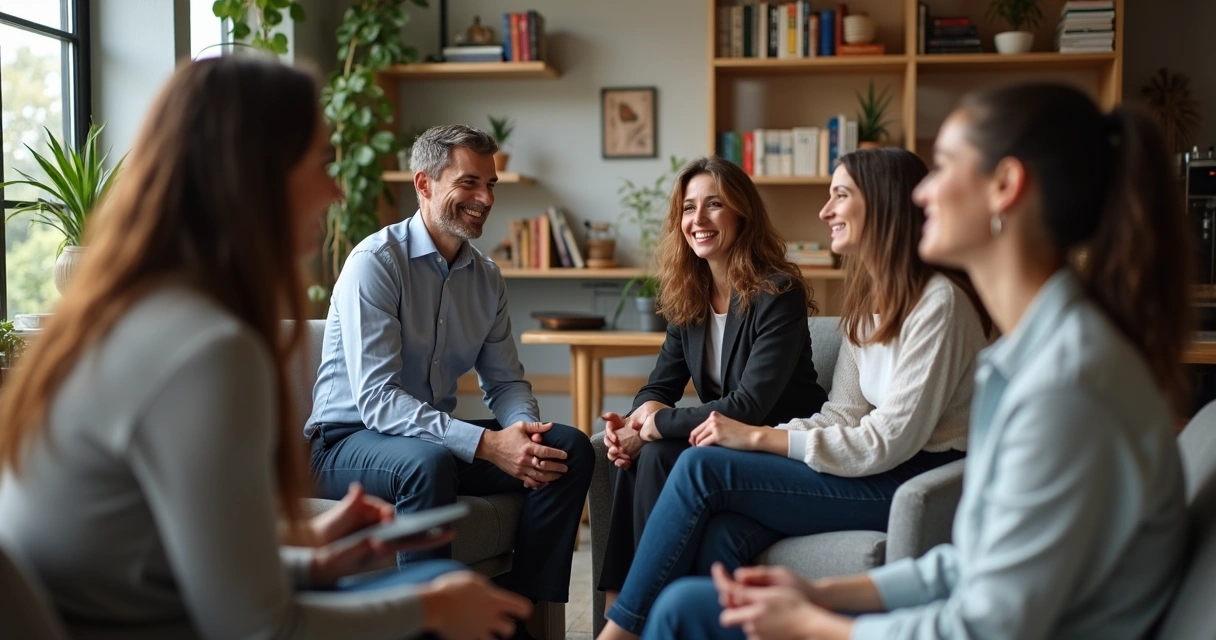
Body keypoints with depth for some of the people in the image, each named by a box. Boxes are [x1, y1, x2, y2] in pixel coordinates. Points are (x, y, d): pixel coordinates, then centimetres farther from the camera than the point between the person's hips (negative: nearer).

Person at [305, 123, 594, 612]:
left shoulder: (486, 278, 7)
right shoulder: (376, 261, -16)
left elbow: (505, 381, 10)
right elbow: (375, 399, -24)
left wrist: (525, 430, -15)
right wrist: (485, 443, -31)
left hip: (441, 437, 7)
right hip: (348, 440, -7)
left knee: (571, 448, -9)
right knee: (430, 462, -39)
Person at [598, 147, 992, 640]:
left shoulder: (938, 301, -15)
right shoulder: (868, 299, 14)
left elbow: (888, 442, -18)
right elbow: (844, 413, 8)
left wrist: (758, 437, -17)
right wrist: (763, 437, -10)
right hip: (881, 471, 8)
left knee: (702, 468, -17)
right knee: (721, 535, -21)